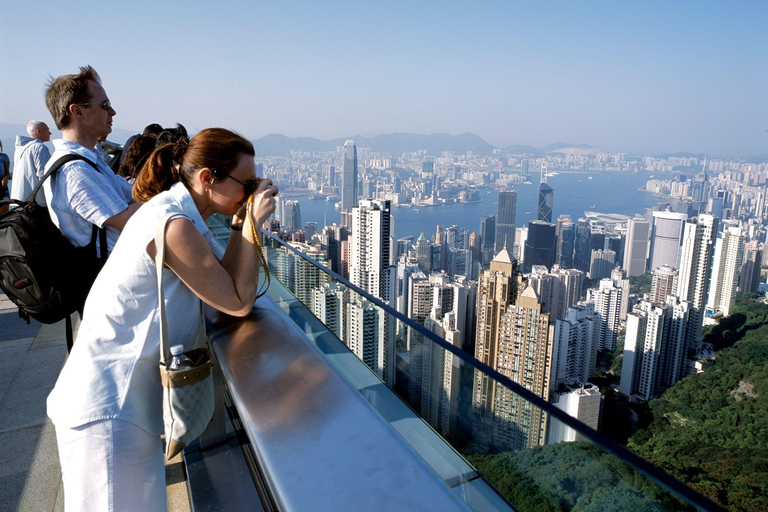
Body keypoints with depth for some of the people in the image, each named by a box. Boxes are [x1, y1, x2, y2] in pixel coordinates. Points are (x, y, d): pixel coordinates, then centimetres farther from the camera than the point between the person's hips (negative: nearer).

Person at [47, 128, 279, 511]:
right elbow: (238, 303, -21)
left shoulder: (177, 212, 7)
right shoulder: (174, 226, -24)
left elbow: (223, 283, 6)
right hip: (107, 405, -9)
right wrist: (251, 224, -18)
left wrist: (241, 223, -2)